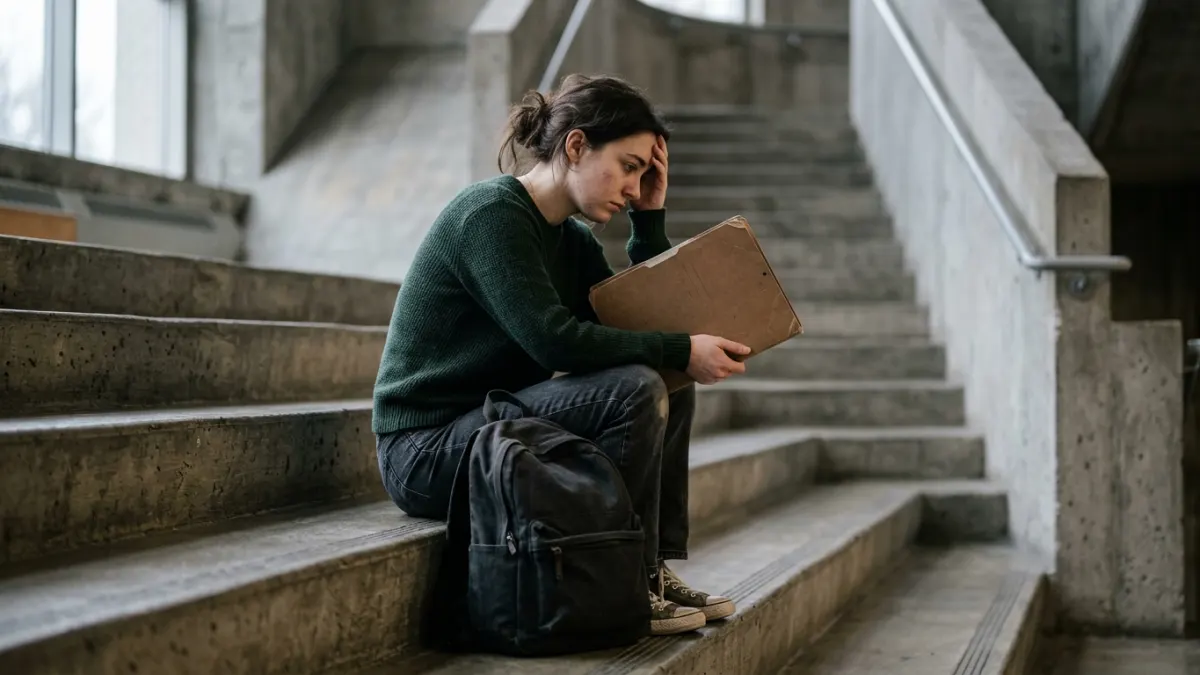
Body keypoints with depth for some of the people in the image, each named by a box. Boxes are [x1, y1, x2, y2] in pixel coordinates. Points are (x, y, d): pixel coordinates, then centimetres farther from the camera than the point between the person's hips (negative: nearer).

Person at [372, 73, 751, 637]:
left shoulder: (573, 241, 12)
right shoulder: (491, 213, -16)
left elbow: (649, 321, 10)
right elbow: (553, 338, -27)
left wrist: (650, 217, 4)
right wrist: (681, 350, -24)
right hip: (426, 448, -10)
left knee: (670, 387, 8)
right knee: (634, 390, -24)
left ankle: (656, 569, 4)